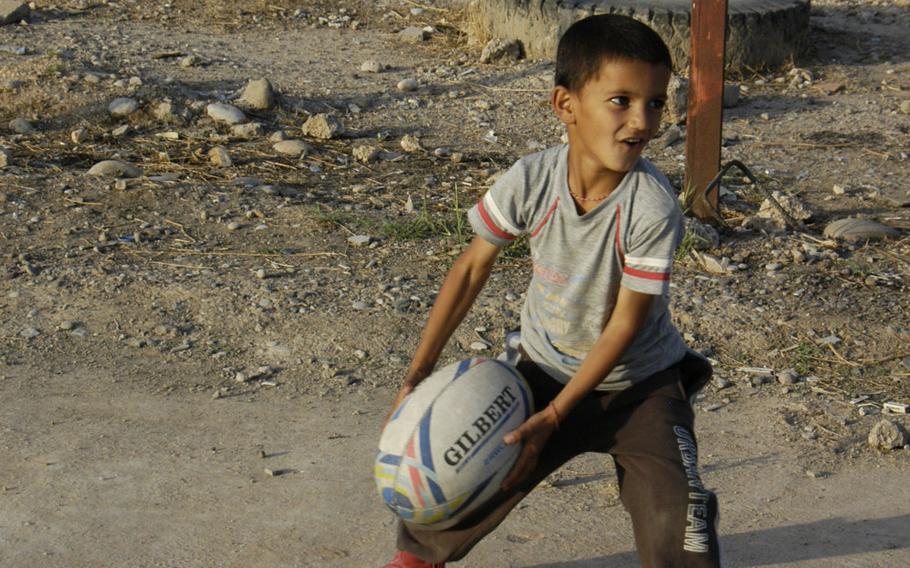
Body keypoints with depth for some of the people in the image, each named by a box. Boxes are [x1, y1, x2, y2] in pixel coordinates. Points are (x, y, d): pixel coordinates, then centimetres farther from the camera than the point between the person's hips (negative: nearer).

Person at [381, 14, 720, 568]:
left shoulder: (653, 206, -29)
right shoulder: (531, 180, -21)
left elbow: (625, 324, -22)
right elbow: (473, 266, -6)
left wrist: (553, 417, -20)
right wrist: (420, 371, -6)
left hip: (640, 384, -2)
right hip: (546, 370, 3)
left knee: (677, 518, -21)